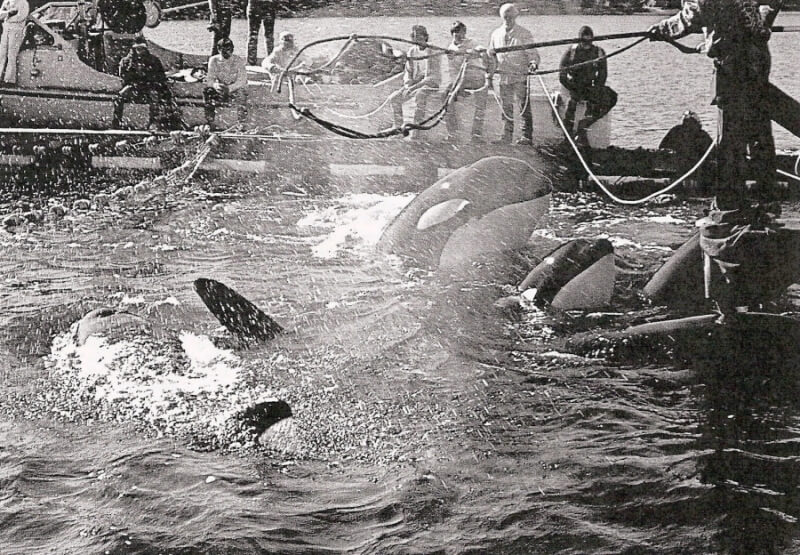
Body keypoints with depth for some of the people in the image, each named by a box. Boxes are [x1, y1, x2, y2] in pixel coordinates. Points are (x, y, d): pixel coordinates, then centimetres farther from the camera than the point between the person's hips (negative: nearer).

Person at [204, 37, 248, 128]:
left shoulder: (238, 61, -10)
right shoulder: (214, 60, -2)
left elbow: (242, 81, -19)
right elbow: (209, 79, -8)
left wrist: (229, 88, -39)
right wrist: (215, 85, -35)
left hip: (235, 90, -2)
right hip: (219, 92, 2)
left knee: (241, 91, -35)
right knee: (207, 91, -28)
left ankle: (242, 123, -25)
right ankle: (210, 122, -19)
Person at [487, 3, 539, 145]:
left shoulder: (524, 34, -3)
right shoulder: (496, 34, 11)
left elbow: (532, 53, -5)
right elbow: (492, 56, 18)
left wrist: (533, 62, -27)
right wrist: (490, 75, 14)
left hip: (520, 76, -5)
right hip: (504, 77, 5)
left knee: (524, 106, -4)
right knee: (506, 108, 8)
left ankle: (527, 136, 0)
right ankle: (506, 136, 14)